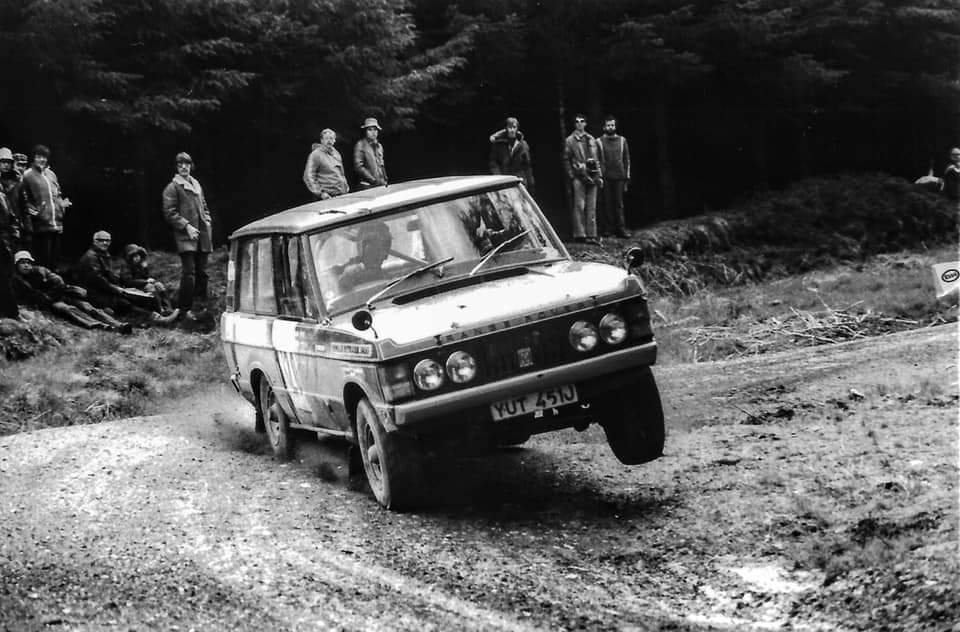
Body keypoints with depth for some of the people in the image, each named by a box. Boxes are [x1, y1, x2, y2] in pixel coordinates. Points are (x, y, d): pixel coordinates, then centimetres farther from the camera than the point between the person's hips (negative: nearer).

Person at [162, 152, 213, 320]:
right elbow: (170, 213, -8)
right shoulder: (172, 188, -2)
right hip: (185, 237, -7)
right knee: (189, 273, -15)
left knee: (201, 272, 9)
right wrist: (186, 226, -16)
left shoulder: (196, 185, 19)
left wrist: (207, 223, 10)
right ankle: (184, 309, -12)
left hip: (202, 236, 7)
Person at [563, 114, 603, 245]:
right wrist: (571, 176, -9)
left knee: (591, 207, 4)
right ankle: (579, 234, -6)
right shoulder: (570, 141, 3)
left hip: (592, 177, 4)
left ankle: (591, 235, 6)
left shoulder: (592, 140, 15)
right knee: (579, 206, -7)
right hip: (578, 177, -4)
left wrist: (600, 176, 9)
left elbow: (599, 159, 17)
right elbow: (566, 160, 0)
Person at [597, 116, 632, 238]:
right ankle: (607, 228, 6)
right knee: (607, 204, 0)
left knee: (619, 204, 2)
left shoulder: (622, 141, 10)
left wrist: (627, 178, 6)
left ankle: (621, 228, 3)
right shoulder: (599, 142, 3)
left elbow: (627, 160, 11)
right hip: (605, 178, -2)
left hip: (619, 177, 2)